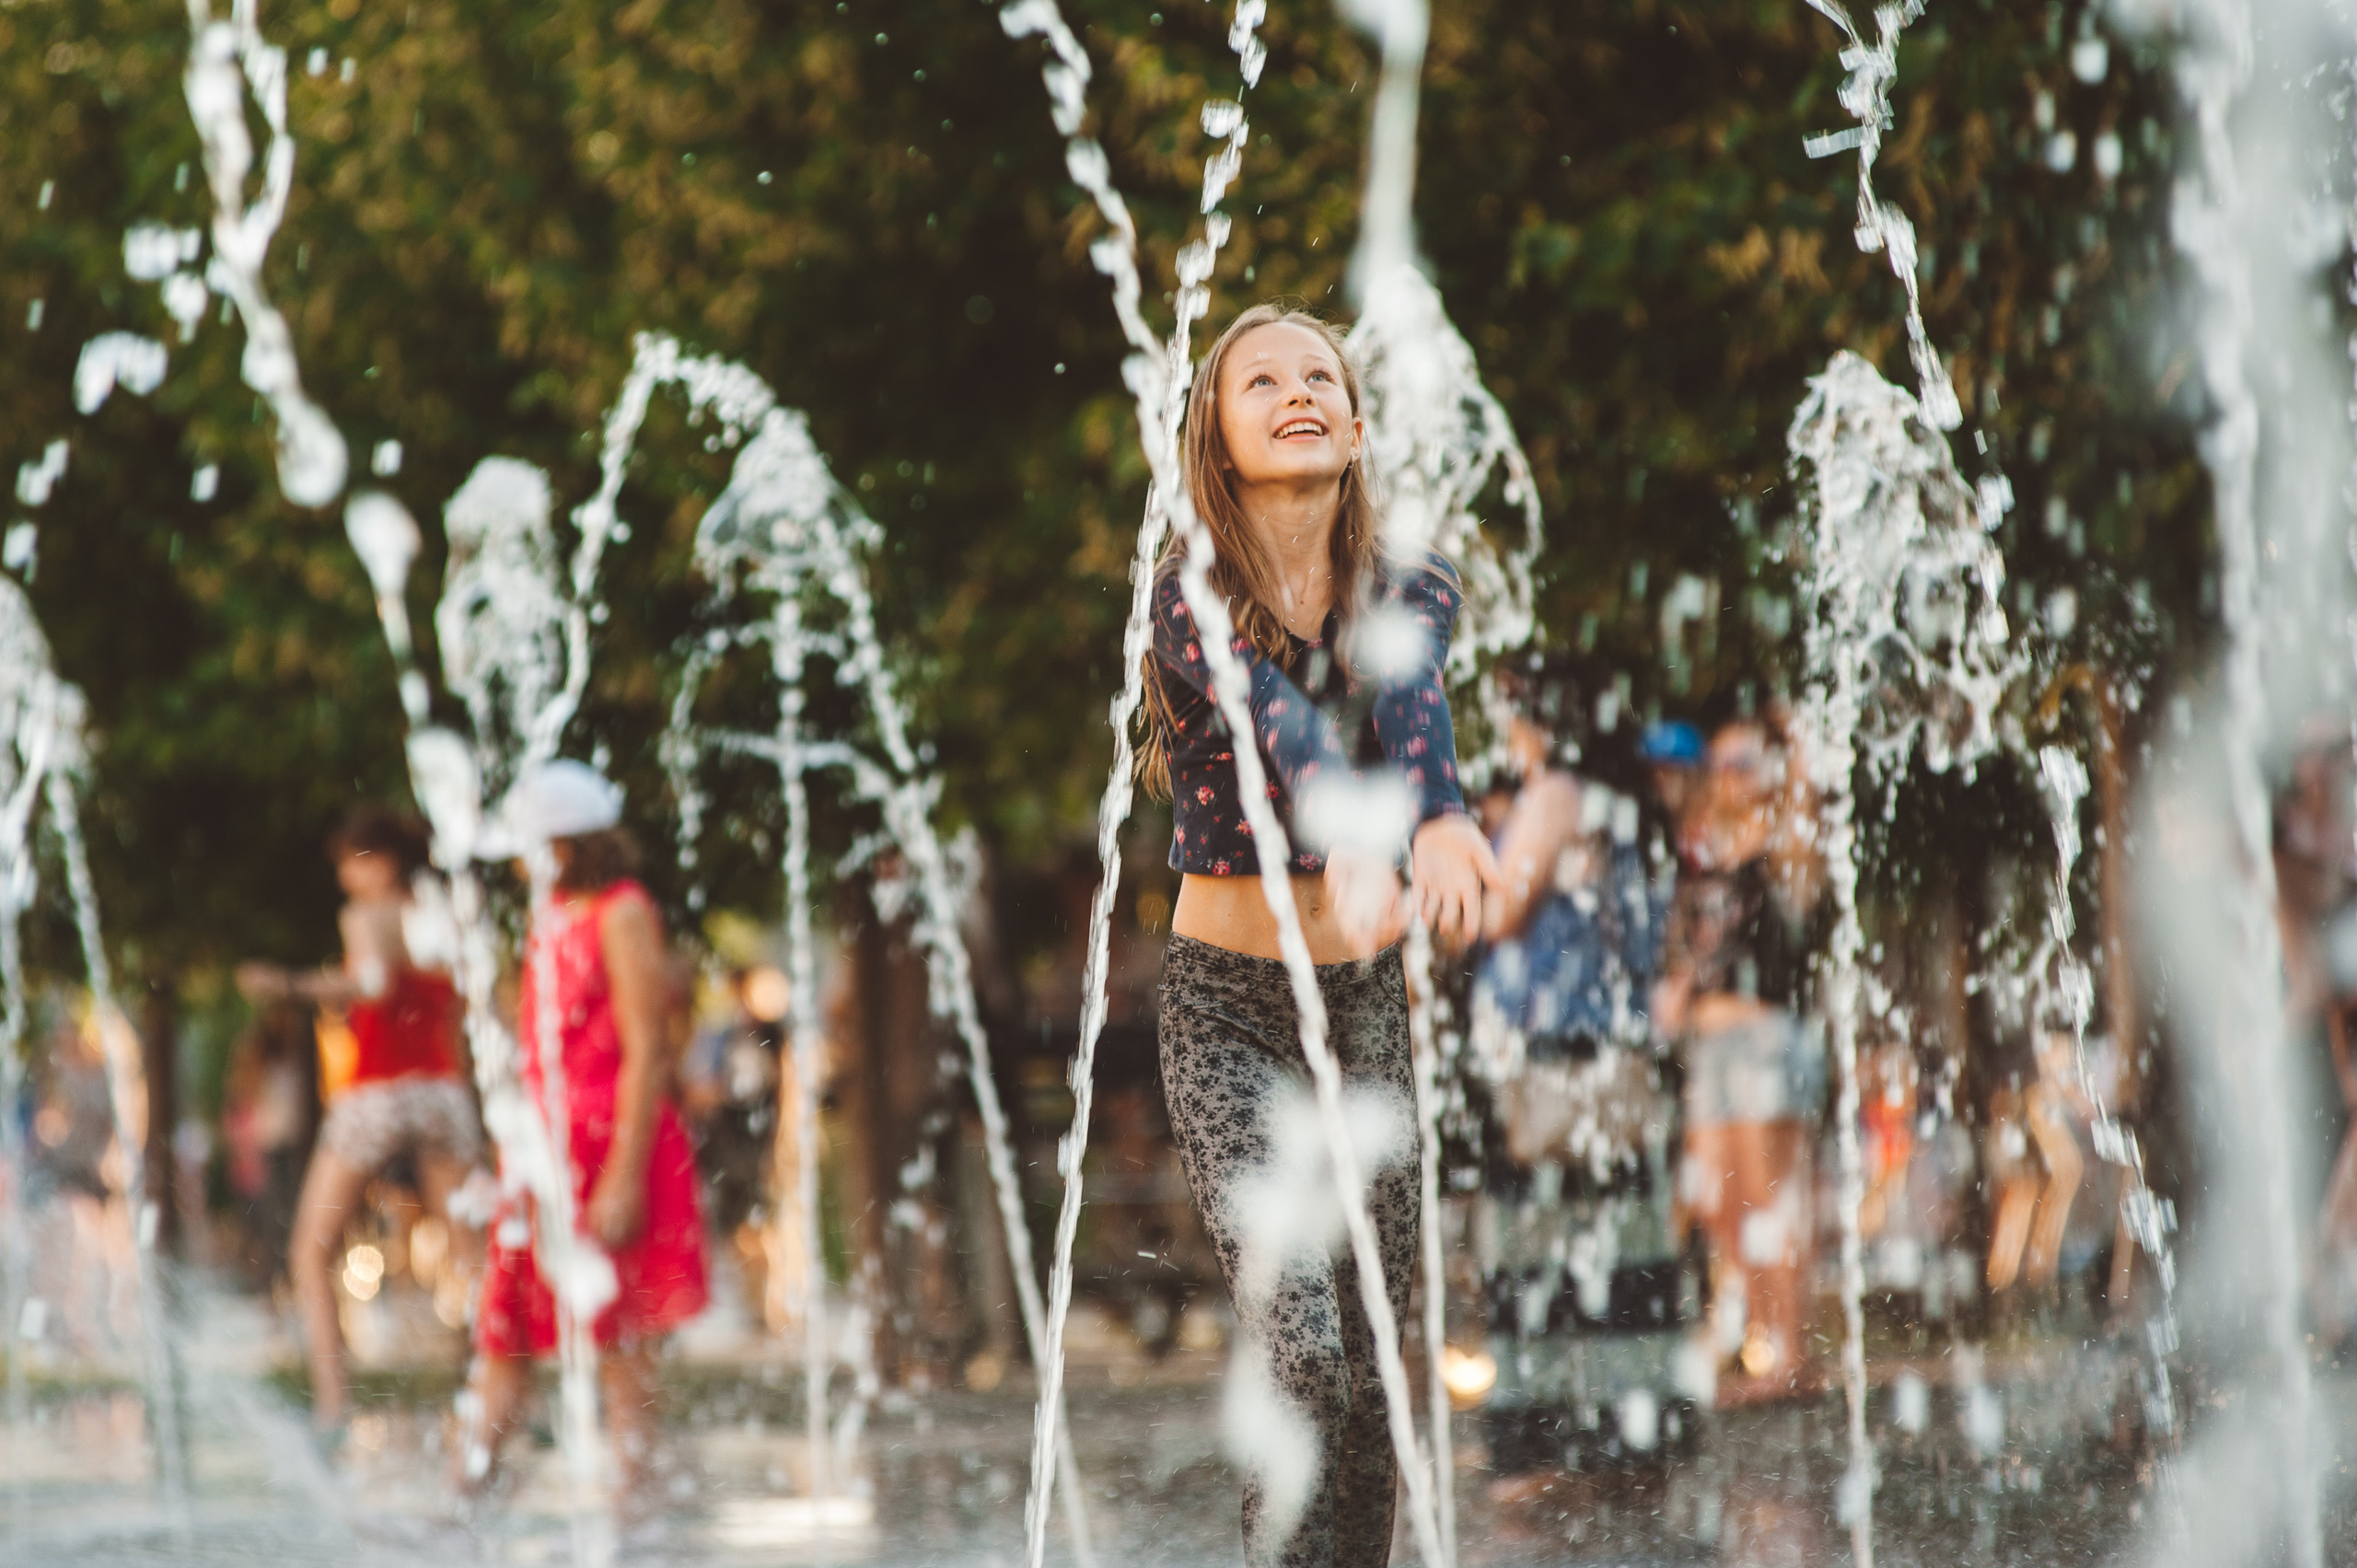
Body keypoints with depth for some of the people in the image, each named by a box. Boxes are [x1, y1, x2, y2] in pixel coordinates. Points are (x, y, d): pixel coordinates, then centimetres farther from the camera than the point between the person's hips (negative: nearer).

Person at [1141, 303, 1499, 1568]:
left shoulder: (1408, 593, 0)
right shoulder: (1190, 600, -9)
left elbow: (1407, 696, -24)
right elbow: (1279, 715, -31)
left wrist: (1439, 820, -47)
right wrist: (1351, 828, -52)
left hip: (1367, 998, 3)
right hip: (1227, 1006, -3)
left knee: (1373, 1370, 5)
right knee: (1299, 1351, -18)